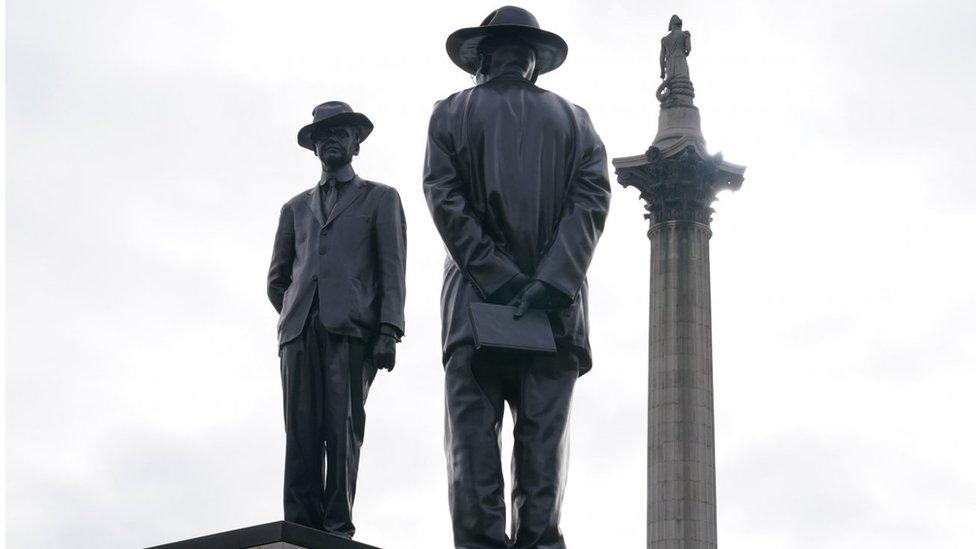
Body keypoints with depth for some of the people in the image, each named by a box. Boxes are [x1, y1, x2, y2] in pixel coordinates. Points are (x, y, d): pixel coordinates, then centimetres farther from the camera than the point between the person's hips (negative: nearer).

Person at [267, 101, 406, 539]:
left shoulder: (380, 199, 17)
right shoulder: (296, 208, 27)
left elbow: (392, 271, 6)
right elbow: (277, 279, 27)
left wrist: (389, 332, -5)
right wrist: (294, 319, 13)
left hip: (351, 329, -3)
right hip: (299, 332, 3)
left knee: (343, 430, -12)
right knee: (301, 433, -7)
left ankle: (337, 530, -13)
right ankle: (301, 531, -11)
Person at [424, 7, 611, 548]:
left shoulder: (451, 112, 9)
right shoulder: (573, 119, 12)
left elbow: (445, 200, -4)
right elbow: (591, 200, -2)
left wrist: (499, 280, -9)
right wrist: (549, 284, -11)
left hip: (475, 299, -1)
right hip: (557, 308, 1)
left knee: (472, 431, -3)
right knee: (544, 435, 0)